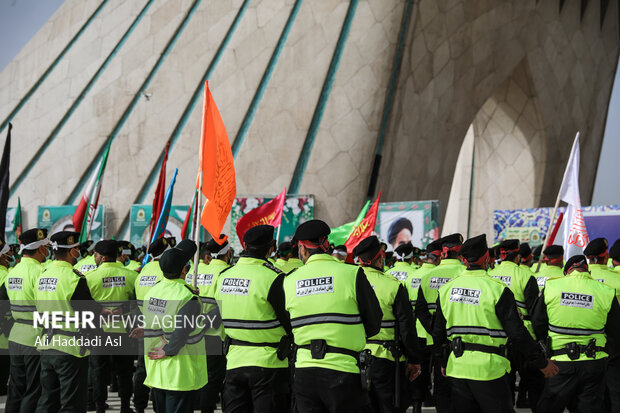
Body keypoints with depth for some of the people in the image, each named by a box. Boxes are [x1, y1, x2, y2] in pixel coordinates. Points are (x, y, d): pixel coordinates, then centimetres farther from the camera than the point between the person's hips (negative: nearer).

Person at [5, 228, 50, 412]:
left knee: (16, 389, 14)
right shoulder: (39, 271, -17)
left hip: (16, 336, 8)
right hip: (36, 338, -8)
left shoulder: (13, 271, 10)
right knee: (34, 392, -1)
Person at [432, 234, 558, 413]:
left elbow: (438, 332, 12)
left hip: (457, 368, 5)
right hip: (488, 368, -5)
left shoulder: (446, 289, 5)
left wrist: (443, 361, 27)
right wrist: (542, 362, -1)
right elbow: (517, 333, -12)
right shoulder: (497, 289, -12)